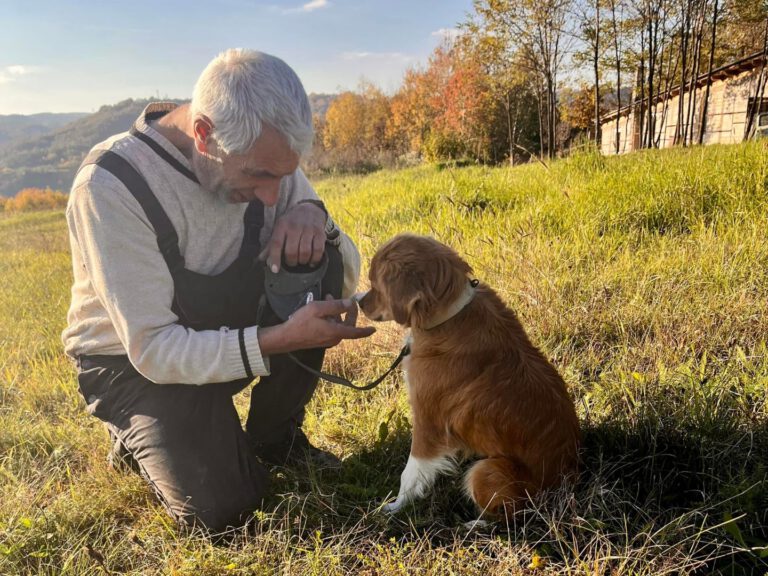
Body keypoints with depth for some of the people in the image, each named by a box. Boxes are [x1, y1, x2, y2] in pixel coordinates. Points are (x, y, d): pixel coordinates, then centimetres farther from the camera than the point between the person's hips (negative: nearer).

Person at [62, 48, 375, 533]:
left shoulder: (264, 154, -12)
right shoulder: (109, 185, -28)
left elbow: (347, 277, -7)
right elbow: (153, 348, -28)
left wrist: (313, 215, -28)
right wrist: (280, 339, -39)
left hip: (230, 322, 5)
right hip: (136, 360, -4)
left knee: (316, 261, -21)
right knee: (222, 507, -21)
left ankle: (274, 439, -2)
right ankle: (142, 437, 13)